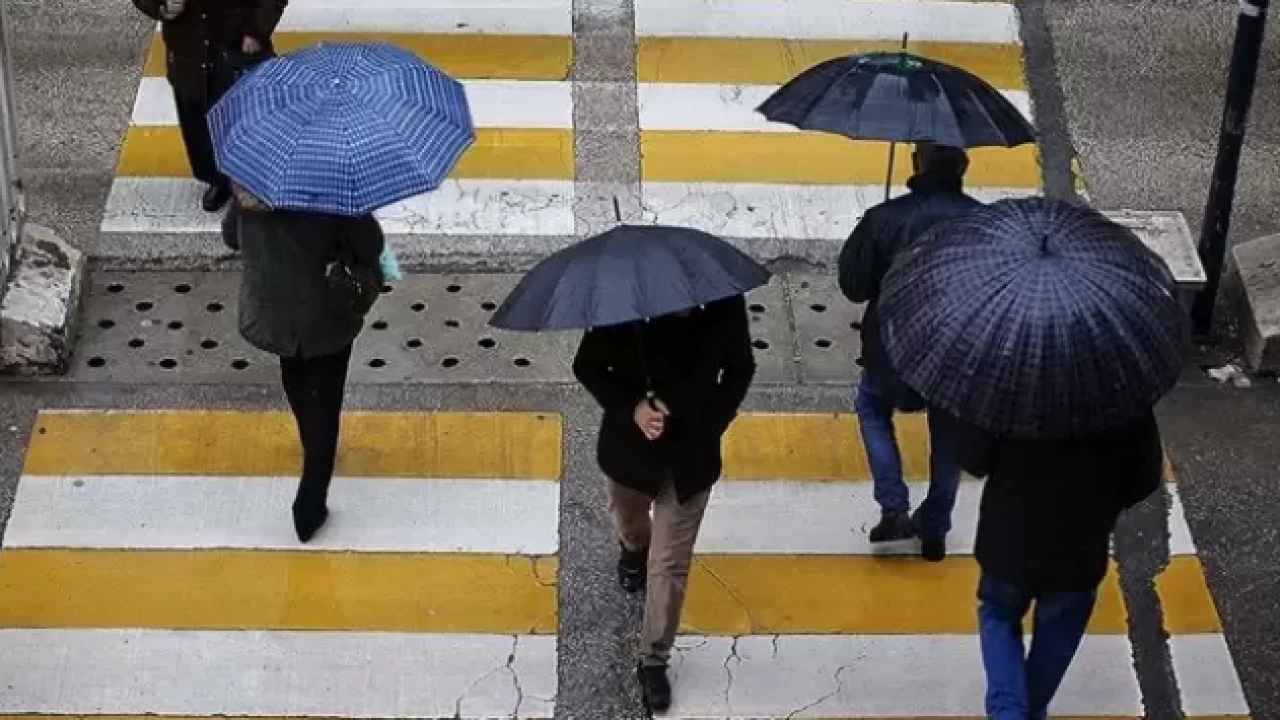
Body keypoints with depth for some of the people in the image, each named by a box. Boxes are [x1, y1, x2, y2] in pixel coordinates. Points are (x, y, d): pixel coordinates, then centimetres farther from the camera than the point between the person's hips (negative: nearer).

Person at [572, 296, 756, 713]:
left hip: (690, 457, -1)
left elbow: (740, 369, -2)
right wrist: (631, 408, -24)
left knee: (670, 565, 6)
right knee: (629, 522, 31)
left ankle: (653, 661, 22)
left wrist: (710, 427, -13)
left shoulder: (723, 303, -21)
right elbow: (587, 366, -9)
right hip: (628, 448, 1)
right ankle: (633, 550, 68)